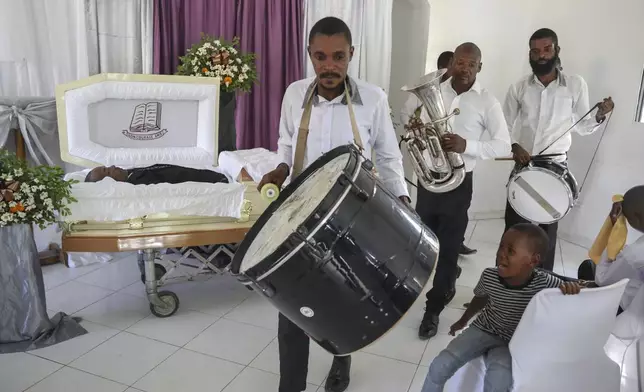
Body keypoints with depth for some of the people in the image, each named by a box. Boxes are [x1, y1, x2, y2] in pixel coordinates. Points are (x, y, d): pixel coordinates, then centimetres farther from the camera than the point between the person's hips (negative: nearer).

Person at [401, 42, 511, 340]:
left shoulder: (487, 102, -7)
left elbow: (504, 145, -7)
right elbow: (406, 114, 17)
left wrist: (467, 145, -24)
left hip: (458, 183, -3)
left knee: (448, 248, 2)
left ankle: (433, 310, 17)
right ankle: (447, 280, 45)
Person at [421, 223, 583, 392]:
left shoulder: (544, 283, -25)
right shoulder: (489, 276, -16)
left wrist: (571, 286, -38)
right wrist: (463, 321, 23)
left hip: (510, 343, -2)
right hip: (482, 330, 2)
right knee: (439, 366, -13)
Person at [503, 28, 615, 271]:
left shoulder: (576, 85, -1)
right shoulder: (518, 88, 0)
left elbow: (582, 127, 5)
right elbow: (505, 126, 6)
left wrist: (600, 116, -15)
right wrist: (514, 146, -13)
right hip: (522, 166, 1)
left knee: (548, 228, 7)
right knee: (513, 226, 9)